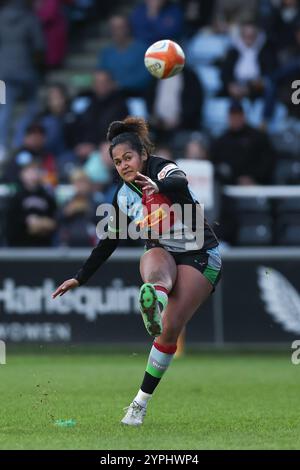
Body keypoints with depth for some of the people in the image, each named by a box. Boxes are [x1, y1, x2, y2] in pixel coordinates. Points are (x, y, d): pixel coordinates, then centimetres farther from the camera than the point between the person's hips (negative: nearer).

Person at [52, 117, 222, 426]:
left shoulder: (161, 168, -12)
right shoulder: (124, 195, 6)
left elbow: (180, 181, -37)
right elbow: (109, 241, 17)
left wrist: (159, 186, -61)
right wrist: (80, 279, 17)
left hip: (199, 255, -4)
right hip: (161, 253, 4)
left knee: (170, 328, -17)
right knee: (156, 267, -37)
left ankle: (142, 400, -7)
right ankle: (154, 297, -73)